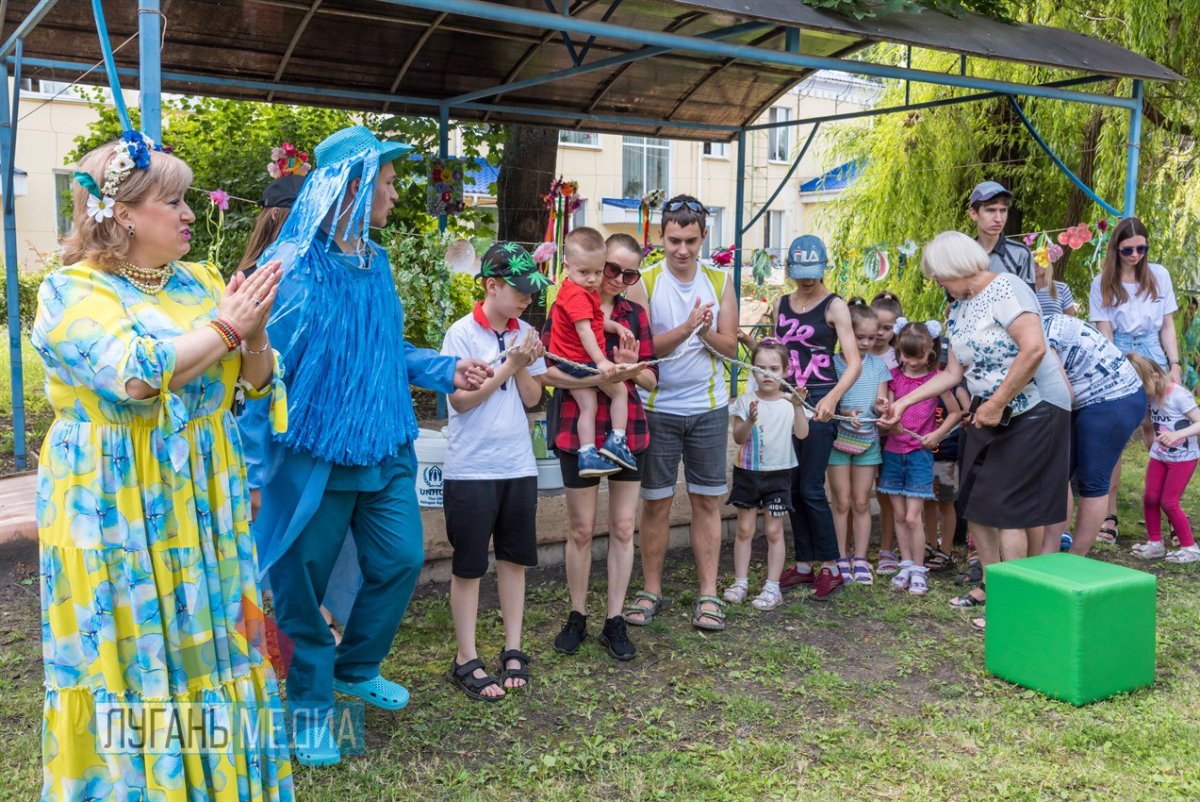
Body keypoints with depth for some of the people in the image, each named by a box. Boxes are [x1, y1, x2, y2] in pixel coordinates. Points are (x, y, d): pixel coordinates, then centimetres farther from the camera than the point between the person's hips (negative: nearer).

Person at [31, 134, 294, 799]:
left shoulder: (201, 283, 9)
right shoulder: (72, 291, -6)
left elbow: (256, 386, 8)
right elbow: (135, 374, -23)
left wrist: (255, 338, -12)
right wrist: (222, 329, -15)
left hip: (206, 507, 5)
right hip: (116, 513, -5)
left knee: (208, 643, 10)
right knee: (134, 657, 3)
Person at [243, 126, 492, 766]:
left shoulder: (376, 264, 7)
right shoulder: (291, 267, -16)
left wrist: (448, 370, 5)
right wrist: (252, 468, -15)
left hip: (386, 449, 7)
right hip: (314, 455, -7)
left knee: (401, 560, 12)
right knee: (302, 584, 7)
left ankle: (357, 669, 36)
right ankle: (310, 703, 29)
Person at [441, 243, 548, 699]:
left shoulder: (525, 334, 5)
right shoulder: (463, 333, -9)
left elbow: (532, 398, 6)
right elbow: (461, 399, -12)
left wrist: (523, 366, -11)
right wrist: (510, 365, -15)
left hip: (518, 467, 5)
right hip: (472, 469, -5)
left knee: (515, 558, 12)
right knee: (469, 565, 5)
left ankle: (513, 650, 24)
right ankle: (466, 661, 15)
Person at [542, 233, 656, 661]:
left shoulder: (635, 314, 9)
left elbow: (652, 378, 7)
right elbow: (545, 370, -13)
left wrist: (631, 370, -15)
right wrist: (597, 377, -24)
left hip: (628, 429, 3)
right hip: (579, 429, -3)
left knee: (623, 528, 7)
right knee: (581, 530, 7)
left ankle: (615, 622, 18)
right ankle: (577, 617, 22)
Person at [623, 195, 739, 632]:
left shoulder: (720, 281, 4)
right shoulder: (645, 283, -4)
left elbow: (730, 346, 0)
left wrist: (706, 332, -20)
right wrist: (686, 328, -25)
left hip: (709, 407, 2)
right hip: (658, 407, -2)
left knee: (707, 501, 6)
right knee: (656, 501, 5)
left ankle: (708, 594, 14)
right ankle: (651, 590, 18)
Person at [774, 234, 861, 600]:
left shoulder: (834, 306, -5)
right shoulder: (782, 305, 11)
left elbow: (854, 362, -14)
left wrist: (833, 397, -29)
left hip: (819, 401, -6)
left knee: (811, 488, -8)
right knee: (792, 486, 8)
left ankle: (830, 567, 4)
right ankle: (804, 564, 19)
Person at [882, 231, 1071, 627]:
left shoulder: (1005, 289, -17)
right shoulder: (958, 309, 10)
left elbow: (1034, 348, -28)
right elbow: (953, 373, 12)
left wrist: (997, 404, -23)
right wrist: (904, 402, 8)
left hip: (1034, 410, -9)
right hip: (989, 412, 9)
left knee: (1006, 506, -8)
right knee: (974, 502, 9)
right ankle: (991, 584, 24)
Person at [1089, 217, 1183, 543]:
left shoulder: (1159, 275, 5)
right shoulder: (1103, 283, 1)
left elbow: (1167, 325, 9)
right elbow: (1104, 333, -1)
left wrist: (1174, 365, 2)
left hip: (1153, 357, 1)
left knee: (1159, 436, -2)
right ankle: (1110, 515, 3)